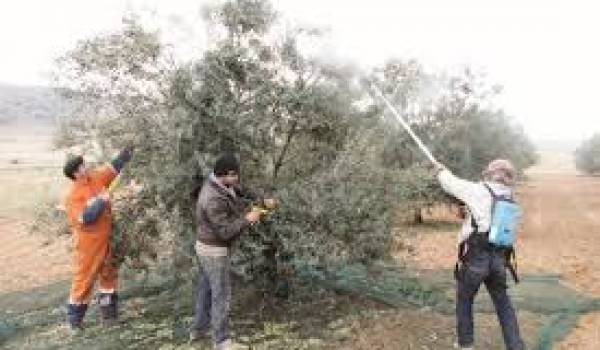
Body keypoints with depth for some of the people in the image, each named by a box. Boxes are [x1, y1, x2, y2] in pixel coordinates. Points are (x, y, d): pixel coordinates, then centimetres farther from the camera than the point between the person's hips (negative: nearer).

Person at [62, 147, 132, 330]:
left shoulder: (96, 177, -2)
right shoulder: (73, 196, -19)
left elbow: (115, 166, 6)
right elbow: (85, 218, -27)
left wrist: (129, 149, 1)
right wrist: (102, 201, -23)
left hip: (105, 240, 7)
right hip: (88, 244, -7)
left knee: (108, 276, 14)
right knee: (83, 280, 4)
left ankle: (108, 314, 27)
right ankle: (74, 320, 21)